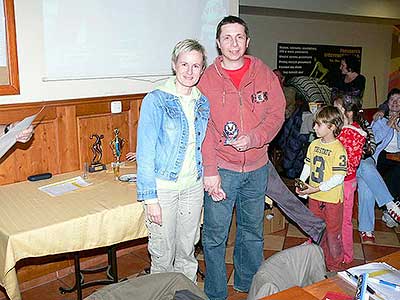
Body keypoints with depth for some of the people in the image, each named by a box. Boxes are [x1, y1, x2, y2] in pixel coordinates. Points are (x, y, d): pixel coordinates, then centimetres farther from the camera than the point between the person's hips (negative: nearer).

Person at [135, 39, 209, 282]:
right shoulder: (156, 100, -12)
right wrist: (150, 197, -16)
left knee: (187, 252, 18)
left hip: (194, 187, 5)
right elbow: (145, 152, -13)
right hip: (164, 187, -5)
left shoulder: (203, 103, 5)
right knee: (163, 255, 8)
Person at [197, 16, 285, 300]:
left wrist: (254, 138, -17)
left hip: (257, 167, 3)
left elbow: (277, 113, 1)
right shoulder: (208, 79, -6)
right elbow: (202, 129, -10)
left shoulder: (264, 74, 1)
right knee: (215, 235, 4)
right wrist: (209, 172, -16)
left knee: (252, 231, 19)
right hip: (221, 169, -3)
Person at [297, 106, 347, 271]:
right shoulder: (314, 144, 3)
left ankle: (334, 266, 25)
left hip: (332, 198, -6)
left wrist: (317, 188, -23)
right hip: (314, 197, 7)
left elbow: (338, 177, -21)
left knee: (333, 233, 8)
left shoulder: (338, 149, -18)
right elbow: (307, 166, 12)